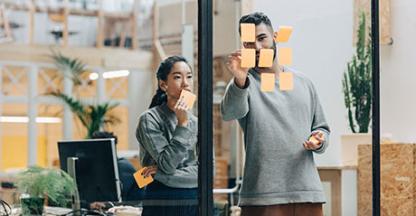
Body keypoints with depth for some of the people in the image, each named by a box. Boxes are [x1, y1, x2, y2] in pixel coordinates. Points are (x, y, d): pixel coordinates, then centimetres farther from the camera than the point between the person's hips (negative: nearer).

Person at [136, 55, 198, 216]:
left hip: (194, 202, 4)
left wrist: (162, 174, -10)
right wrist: (182, 124, -17)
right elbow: (167, 165, -13)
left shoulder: (195, 121, 10)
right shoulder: (150, 119, -5)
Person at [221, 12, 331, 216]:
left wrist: (319, 140, 0)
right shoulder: (244, 82, 2)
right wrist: (239, 81, -39)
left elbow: (321, 128, 24)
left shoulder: (303, 82, 16)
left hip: (308, 192, 4)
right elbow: (230, 112, -20)